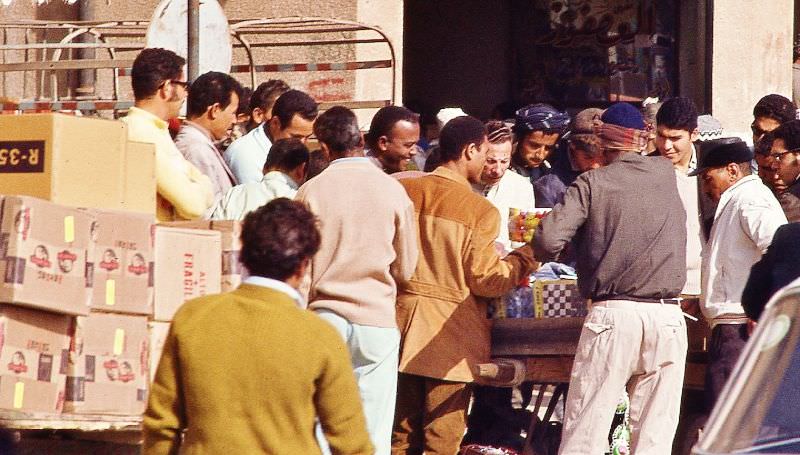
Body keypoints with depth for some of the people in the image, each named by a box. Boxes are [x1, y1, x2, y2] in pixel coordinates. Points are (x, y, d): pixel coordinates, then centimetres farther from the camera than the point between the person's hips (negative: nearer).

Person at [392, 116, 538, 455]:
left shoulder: (403, 191, 0)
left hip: (403, 323, 4)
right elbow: (485, 280, -10)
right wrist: (526, 257, 6)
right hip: (451, 333, -4)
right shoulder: (481, 211, -13)